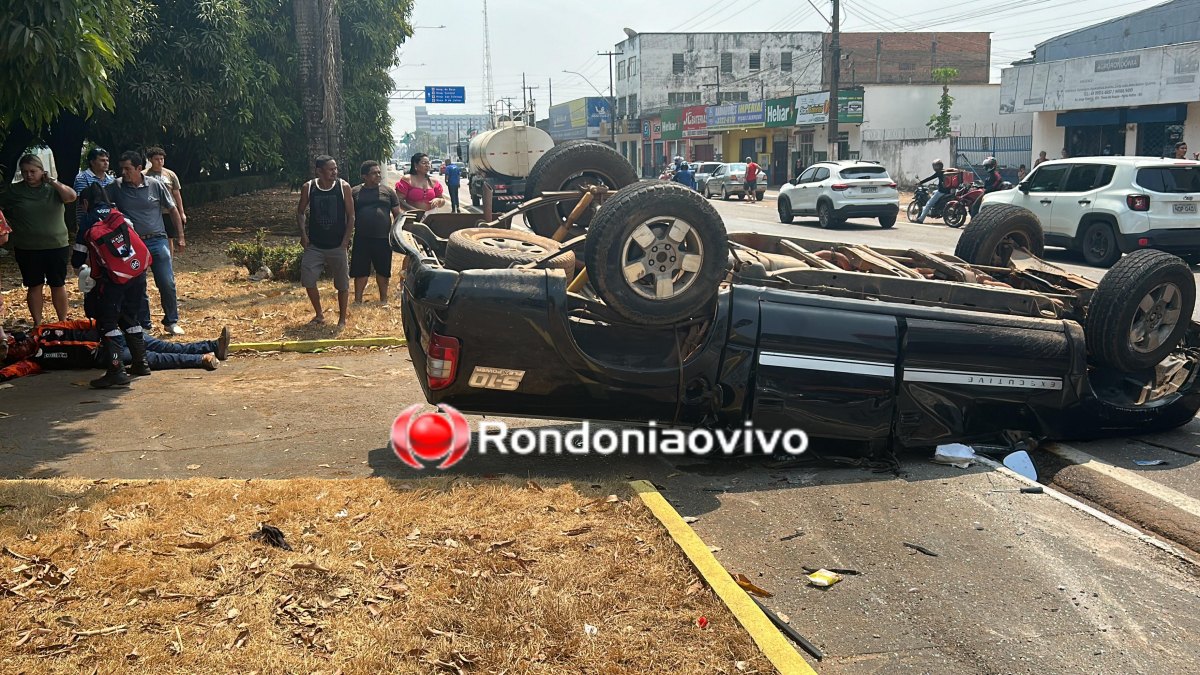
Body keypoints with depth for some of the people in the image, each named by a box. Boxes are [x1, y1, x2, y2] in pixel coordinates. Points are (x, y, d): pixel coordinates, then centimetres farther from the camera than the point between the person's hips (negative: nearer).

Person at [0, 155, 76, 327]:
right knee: (34, 286, 7)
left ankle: (63, 322, 18)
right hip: (27, 249, 0)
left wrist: (52, 181, -18)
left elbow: (71, 197, -17)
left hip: (57, 246, 0)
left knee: (58, 285, 8)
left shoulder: (53, 188, 0)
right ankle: (37, 325, 15)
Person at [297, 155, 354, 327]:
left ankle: (342, 318, 21)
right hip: (314, 245, 1)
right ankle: (319, 314, 22)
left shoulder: (344, 187, -9)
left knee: (342, 283, 5)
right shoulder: (308, 188, -5)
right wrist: (303, 234, -4)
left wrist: (346, 240, -9)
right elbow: (301, 212, 8)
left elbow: (351, 216, -4)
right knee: (308, 280, 1)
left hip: (337, 246, -1)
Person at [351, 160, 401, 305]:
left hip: (383, 239, 1)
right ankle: (358, 300, 16)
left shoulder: (388, 191, 6)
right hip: (362, 239, -1)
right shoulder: (355, 192, 4)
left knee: (383, 271, 10)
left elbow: (397, 214, 9)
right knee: (360, 271, 5)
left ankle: (384, 299, 24)